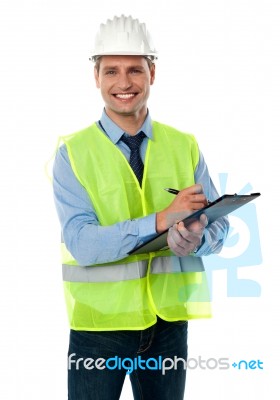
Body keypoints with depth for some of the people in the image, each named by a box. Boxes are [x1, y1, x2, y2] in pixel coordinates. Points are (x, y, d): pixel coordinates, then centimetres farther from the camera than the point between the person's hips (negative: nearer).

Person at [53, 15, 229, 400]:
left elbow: (218, 227, 2)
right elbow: (81, 243, -16)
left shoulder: (185, 147, 2)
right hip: (99, 324, -2)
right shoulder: (73, 153, -7)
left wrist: (195, 238, -22)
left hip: (169, 321, 3)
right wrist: (162, 219, -26)